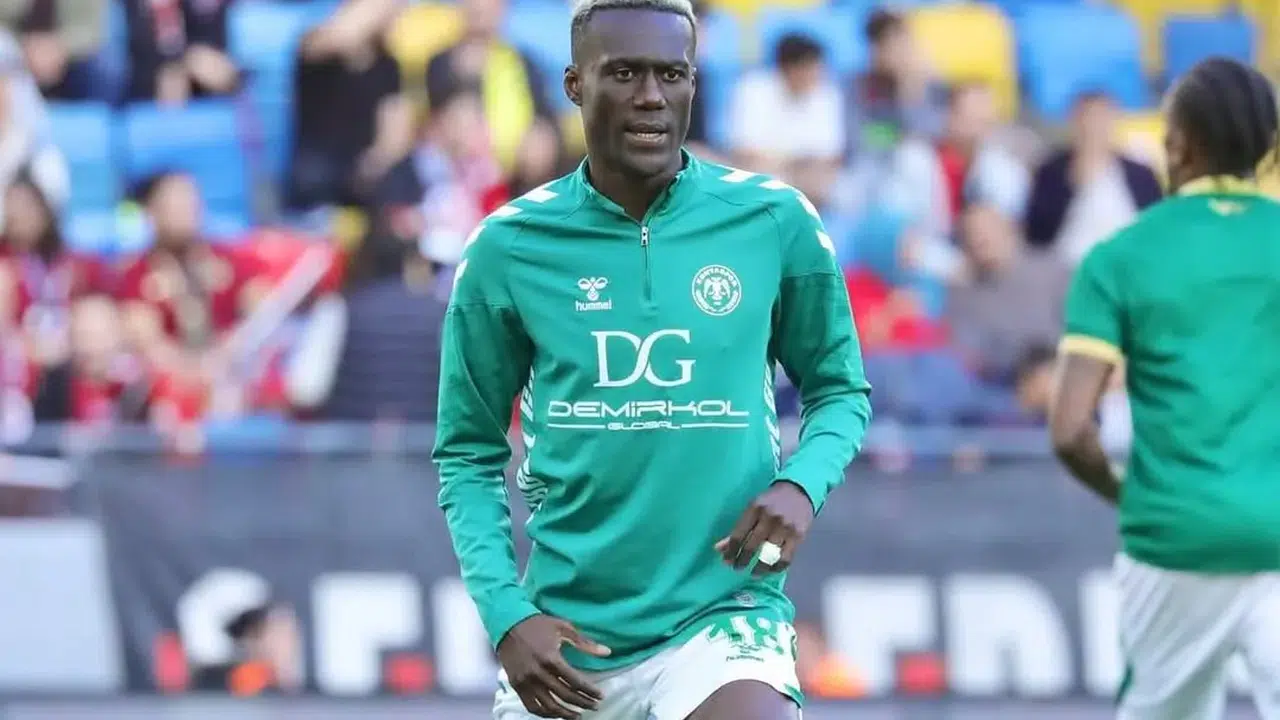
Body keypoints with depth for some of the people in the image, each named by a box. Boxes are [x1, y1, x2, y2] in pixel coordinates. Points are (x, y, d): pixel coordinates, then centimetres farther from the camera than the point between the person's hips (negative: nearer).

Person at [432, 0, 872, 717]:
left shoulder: (775, 222, -2)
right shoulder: (508, 248, 0)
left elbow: (839, 390, 11)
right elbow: (471, 453, 7)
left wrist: (802, 484, -10)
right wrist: (506, 613, -6)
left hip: (724, 612, -2)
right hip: (563, 636, 2)